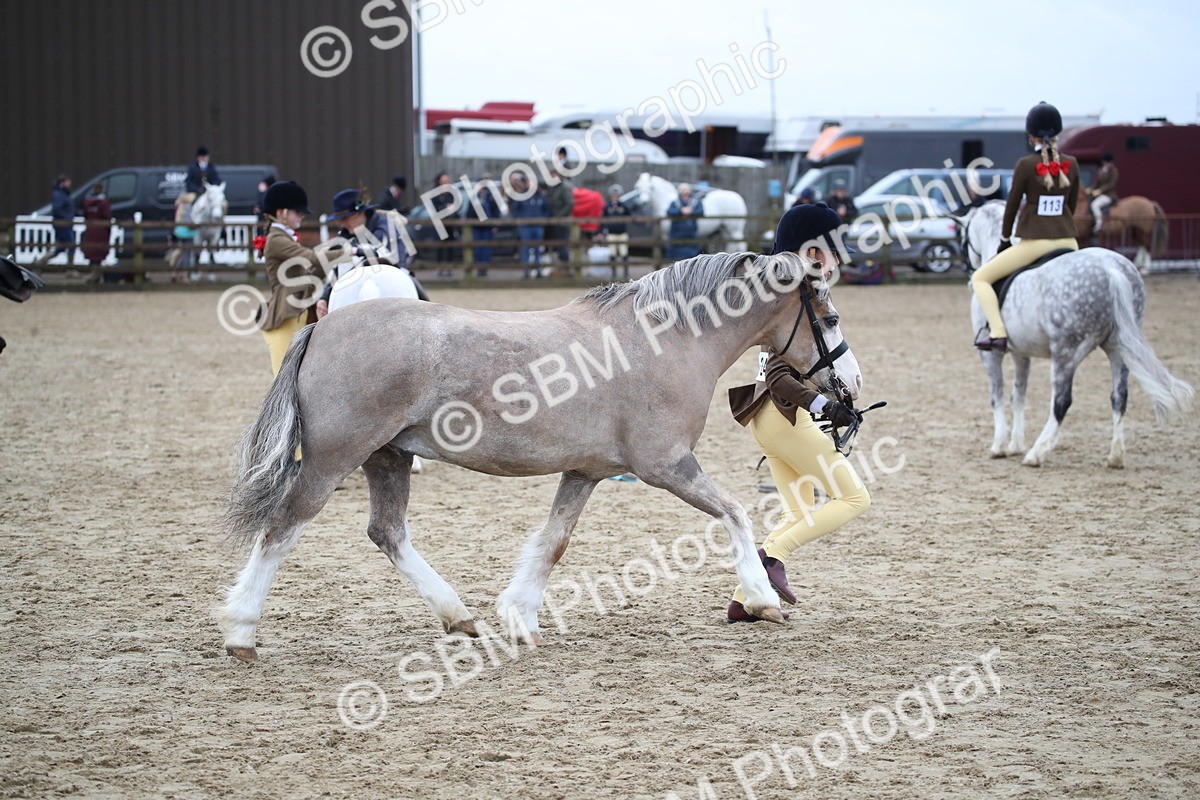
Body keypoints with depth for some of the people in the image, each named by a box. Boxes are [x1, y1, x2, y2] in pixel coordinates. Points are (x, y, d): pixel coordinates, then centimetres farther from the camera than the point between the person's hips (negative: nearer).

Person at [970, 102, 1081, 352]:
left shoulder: (1026, 165, -9)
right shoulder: (1071, 164, 5)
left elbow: (1012, 204, -2)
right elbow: (1071, 206, 14)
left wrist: (1005, 239, 11)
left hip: (1034, 243, -5)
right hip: (1067, 242, 5)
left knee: (980, 278, 5)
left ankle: (998, 332, -14)